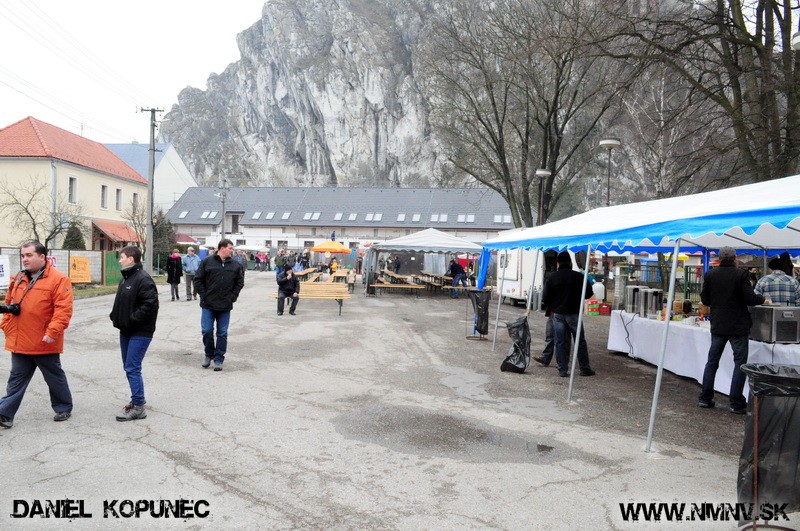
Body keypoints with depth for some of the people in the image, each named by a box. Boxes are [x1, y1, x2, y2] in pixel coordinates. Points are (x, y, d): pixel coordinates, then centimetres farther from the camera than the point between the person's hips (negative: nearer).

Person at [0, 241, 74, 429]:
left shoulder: (58, 279, -13)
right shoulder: (18, 279, 10)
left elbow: (63, 309, -19)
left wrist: (52, 332, -24)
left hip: (44, 343, -5)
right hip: (19, 342, 6)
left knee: (55, 377, 11)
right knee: (16, 379, 12)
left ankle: (64, 408, 26)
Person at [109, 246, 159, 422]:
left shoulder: (143, 279, -18)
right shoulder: (126, 278, 13)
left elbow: (151, 305, -25)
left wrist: (132, 319, -21)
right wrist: (115, 316, 8)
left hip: (140, 332, -10)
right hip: (126, 331, 10)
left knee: (132, 368, -8)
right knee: (128, 367, 16)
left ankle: (138, 407, 1)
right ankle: (136, 401, 28)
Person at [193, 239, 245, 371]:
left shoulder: (235, 265, 5)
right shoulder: (207, 262, -2)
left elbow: (240, 282, 11)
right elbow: (198, 280, 0)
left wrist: (232, 297, 1)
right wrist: (204, 296, -5)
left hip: (225, 306, 2)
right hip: (208, 305, -2)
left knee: (222, 333, 4)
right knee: (207, 331, -2)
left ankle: (219, 359, 14)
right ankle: (209, 354, 22)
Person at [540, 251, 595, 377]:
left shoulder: (552, 277, -3)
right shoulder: (578, 276, -6)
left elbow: (545, 297, -3)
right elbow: (588, 294, 1)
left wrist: (545, 307, 16)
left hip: (558, 314, 1)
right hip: (574, 313, -1)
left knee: (560, 343, 7)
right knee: (580, 341, 9)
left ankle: (562, 369, 7)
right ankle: (585, 369, 14)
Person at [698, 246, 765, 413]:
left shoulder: (710, 275, -1)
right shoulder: (741, 274, -12)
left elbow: (704, 299, 3)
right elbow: (750, 298, -15)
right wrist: (762, 299, 6)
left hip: (717, 326, 4)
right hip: (738, 326, -4)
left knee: (712, 361, 13)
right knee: (740, 363, 4)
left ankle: (705, 398, 16)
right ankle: (736, 404, 4)